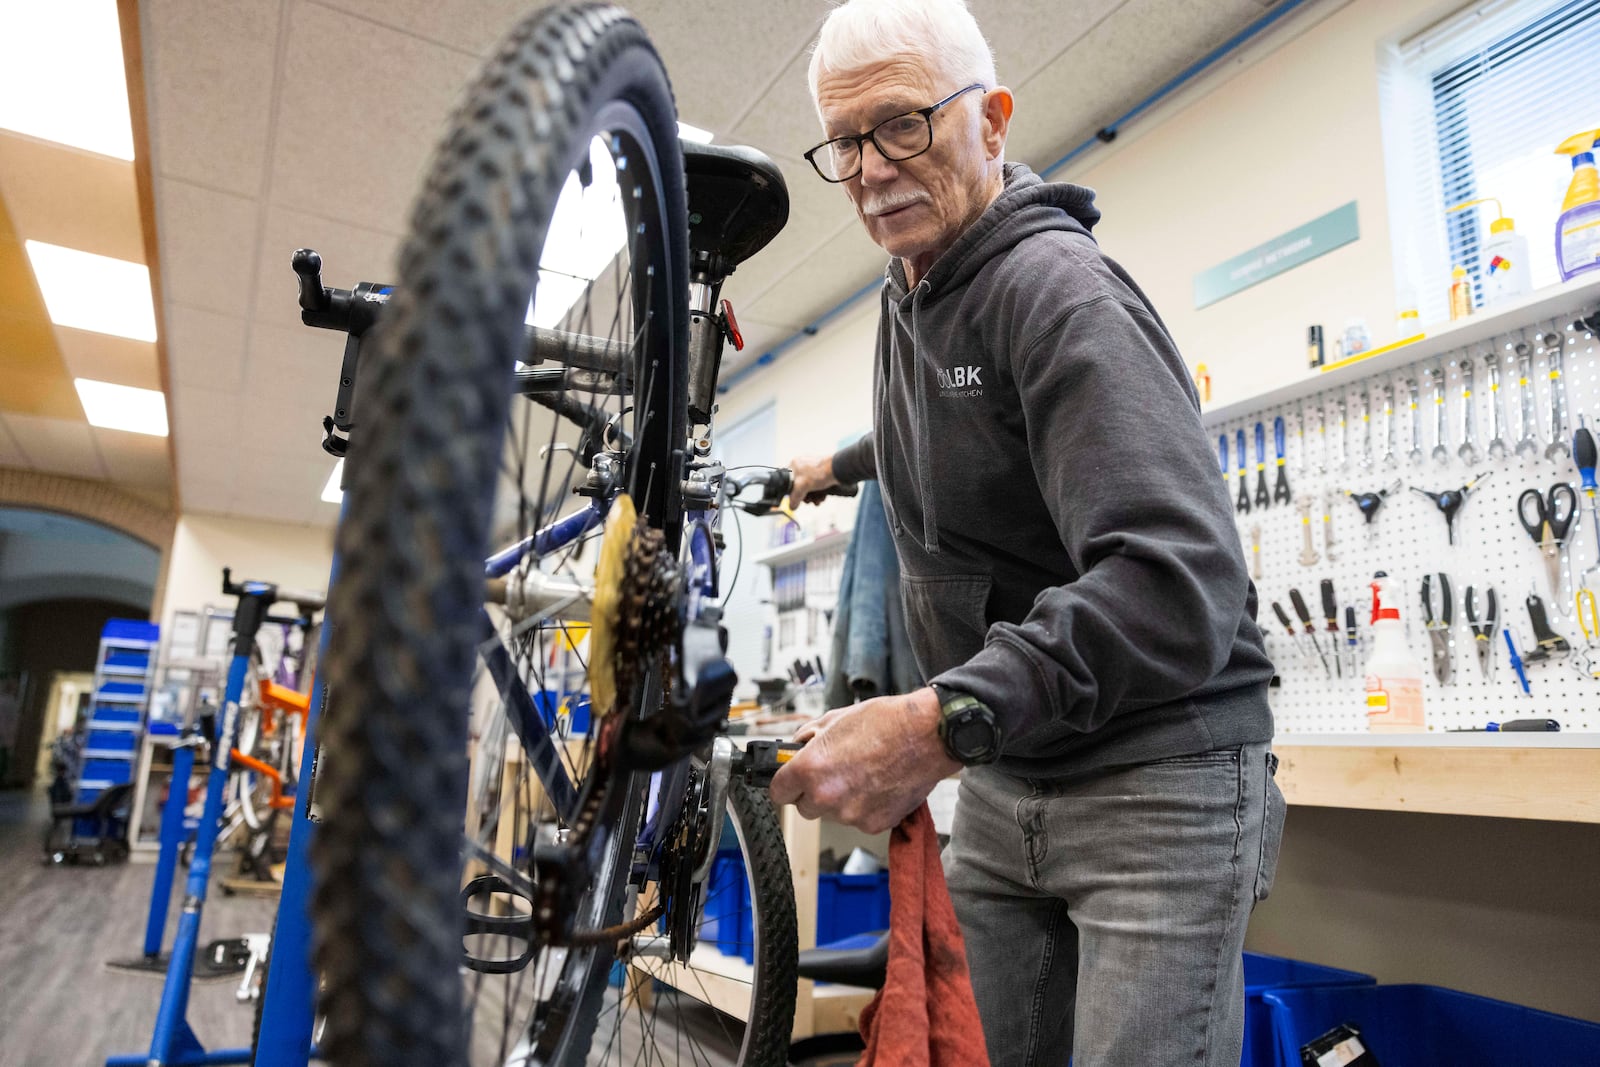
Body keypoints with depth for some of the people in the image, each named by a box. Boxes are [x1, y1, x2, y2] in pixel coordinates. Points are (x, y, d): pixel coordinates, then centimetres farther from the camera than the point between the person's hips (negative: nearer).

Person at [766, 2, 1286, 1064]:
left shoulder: (1060, 288, -19)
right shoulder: (910, 295, 9)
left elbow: (1178, 578, -33)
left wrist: (946, 720, -42)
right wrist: (841, 466, 36)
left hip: (1154, 778, -7)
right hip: (1001, 781, 8)